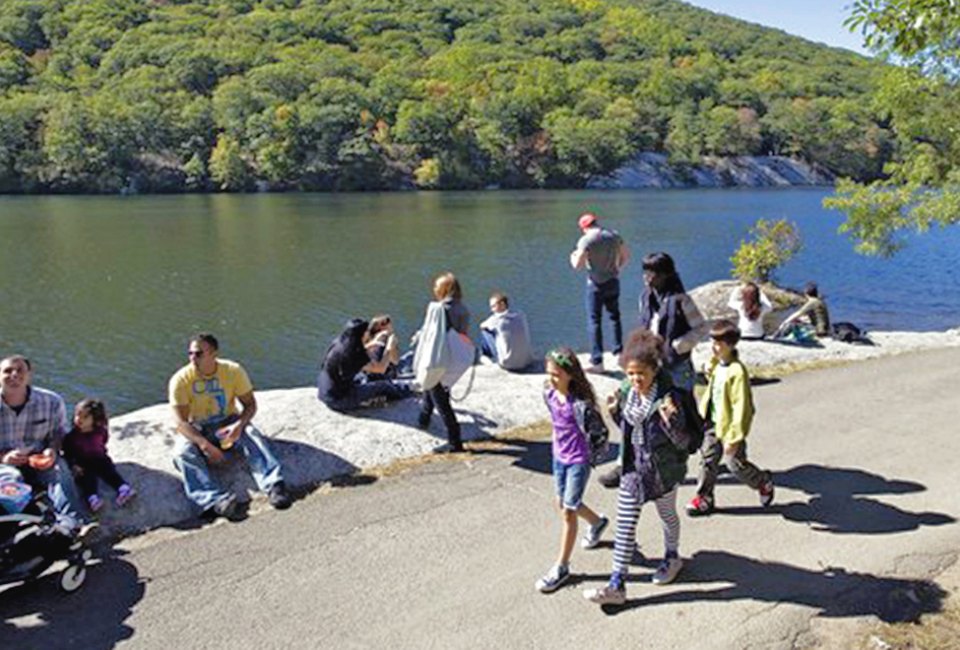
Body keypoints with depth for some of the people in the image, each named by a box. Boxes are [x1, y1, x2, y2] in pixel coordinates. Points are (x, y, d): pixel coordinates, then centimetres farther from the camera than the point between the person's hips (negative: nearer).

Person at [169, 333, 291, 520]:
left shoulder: (233, 371, -10)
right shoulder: (181, 380, -13)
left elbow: (250, 404, -5)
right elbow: (181, 422, -17)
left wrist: (239, 425, -27)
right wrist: (205, 445, -32)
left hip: (229, 423, 0)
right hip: (197, 430, 0)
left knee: (252, 434, -31)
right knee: (182, 453, -31)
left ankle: (274, 485, -44)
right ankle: (217, 501, -49)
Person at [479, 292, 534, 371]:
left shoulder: (497, 318, -11)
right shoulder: (520, 314, 1)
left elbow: (482, 326, 10)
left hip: (508, 364, -5)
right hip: (527, 362, 5)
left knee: (484, 332, 9)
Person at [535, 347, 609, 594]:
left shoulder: (579, 402, -26)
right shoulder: (549, 393, -5)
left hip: (579, 460, -7)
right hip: (559, 456, 8)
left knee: (568, 511, 0)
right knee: (563, 504, 22)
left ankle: (562, 567, 14)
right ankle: (597, 522, 52)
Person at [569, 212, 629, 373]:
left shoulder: (586, 240, -13)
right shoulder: (614, 235, 3)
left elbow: (578, 264, -18)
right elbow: (626, 256, 10)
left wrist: (573, 257, 3)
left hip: (596, 284, -5)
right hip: (613, 281, 5)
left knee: (594, 321, 0)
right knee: (615, 316, 21)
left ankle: (597, 362, 0)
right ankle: (619, 351, 23)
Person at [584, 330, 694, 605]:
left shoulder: (670, 398, -24)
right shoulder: (627, 392, -6)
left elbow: (683, 442, -20)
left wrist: (670, 420, -38)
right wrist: (616, 411, -9)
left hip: (663, 470, -4)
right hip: (633, 468, 5)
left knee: (667, 516, 22)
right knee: (624, 525, 5)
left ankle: (672, 558, 51)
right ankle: (616, 585, 12)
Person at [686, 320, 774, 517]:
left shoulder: (737, 371, -26)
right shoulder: (715, 365, 0)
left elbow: (740, 406, -24)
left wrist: (733, 437, -23)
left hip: (729, 426, -7)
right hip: (712, 423, 7)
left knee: (735, 464, 6)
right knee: (707, 459, 10)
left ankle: (764, 483, 32)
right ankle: (705, 498, 21)